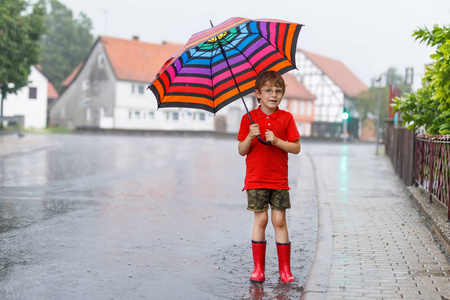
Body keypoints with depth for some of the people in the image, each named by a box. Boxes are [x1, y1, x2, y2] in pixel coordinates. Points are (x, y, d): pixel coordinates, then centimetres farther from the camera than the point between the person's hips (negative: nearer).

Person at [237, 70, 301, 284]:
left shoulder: (286, 118, 2)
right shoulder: (249, 118, 1)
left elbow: (296, 148, 0)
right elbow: (242, 151, 1)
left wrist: (276, 141, -15)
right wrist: (250, 136, -17)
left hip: (279, 180, 1)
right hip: (256, 179, 0)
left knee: (279, 220, 1)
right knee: (260, 219, 0)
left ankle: (285, 269, 9)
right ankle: (258, 268, 10)